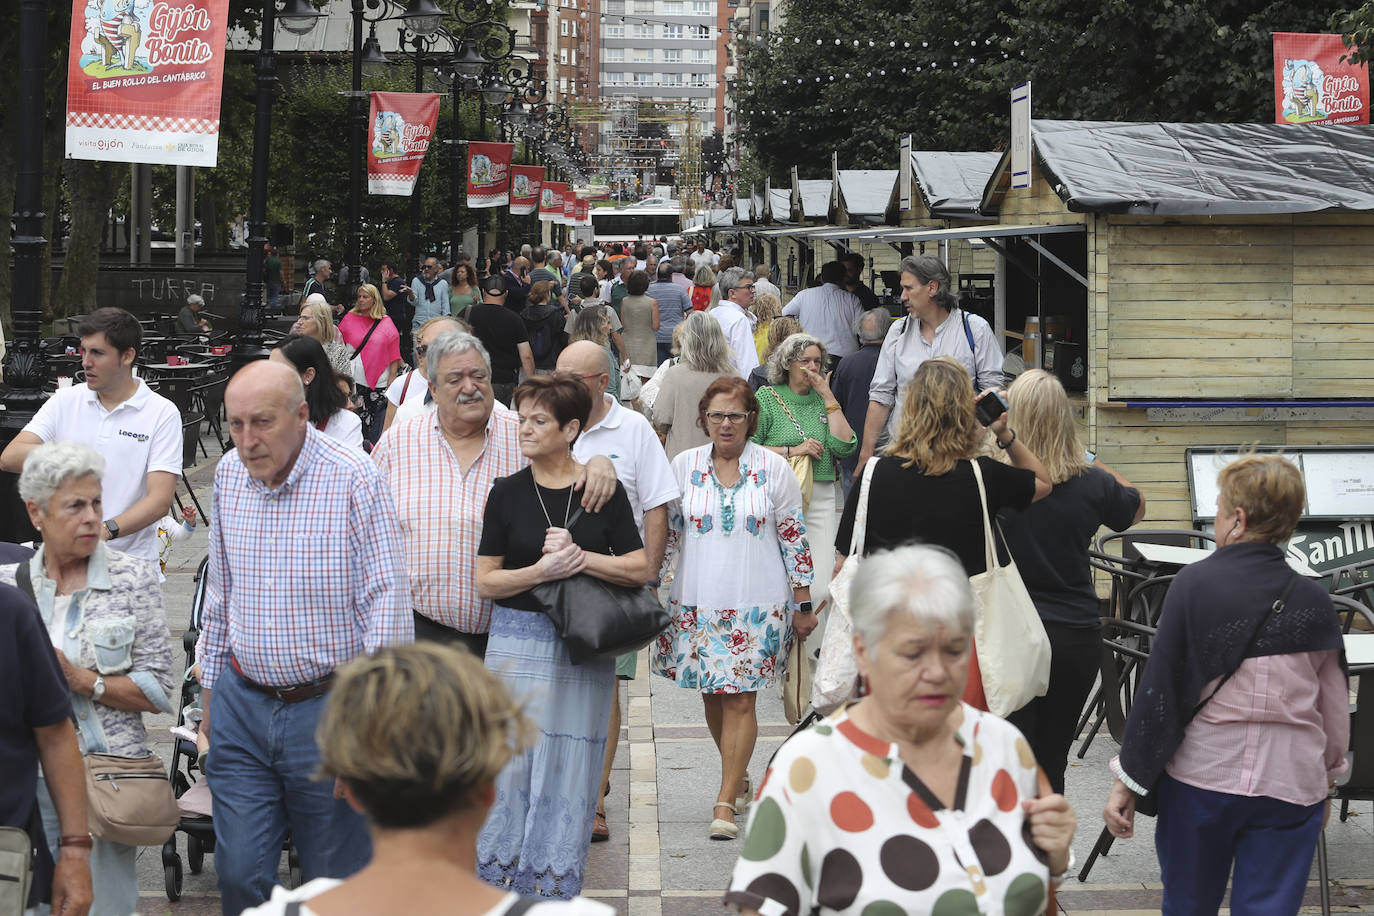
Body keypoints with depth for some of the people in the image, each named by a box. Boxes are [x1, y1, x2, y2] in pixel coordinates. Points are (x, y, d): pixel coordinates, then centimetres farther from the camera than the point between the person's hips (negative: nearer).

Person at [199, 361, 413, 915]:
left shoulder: (355, 480, -14)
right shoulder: (228, 475, 4)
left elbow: (386, 598, -12)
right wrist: (209, 690, 18)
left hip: (326, 705, -4)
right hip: (241, 703, 4)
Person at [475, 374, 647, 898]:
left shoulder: (604, 490, 2)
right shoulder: (508, 493, 2)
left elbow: (640, 569, 0)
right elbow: (487, 581, 1)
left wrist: (582, 558, -13)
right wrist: (542, 570, -15)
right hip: (518, 642, 0)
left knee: (569, 767, 4)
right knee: (510, 762, -1)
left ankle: (553, 888, 13)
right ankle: (499, 878, 9)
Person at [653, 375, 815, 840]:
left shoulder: (774, 468, 0)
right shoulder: (684, 465, 4)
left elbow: (794, 537, 3)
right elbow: (665, 531, 10)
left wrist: (803, 604, 3)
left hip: (758, 605, -2)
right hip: (697, 602, 2)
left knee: (739, 698, -7)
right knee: (712, 695, 8)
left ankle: (725, 803, -5)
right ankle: (739, 776, 30)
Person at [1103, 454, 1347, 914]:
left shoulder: (1193, 584, -9)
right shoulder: (1313, 600, -1)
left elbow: (1158, 688, -8)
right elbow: (1335, 707, 7)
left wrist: (1127, 780, -1)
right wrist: (1327, 780, 22)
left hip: (1201, 777, -1)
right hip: (1290, 786, 1)